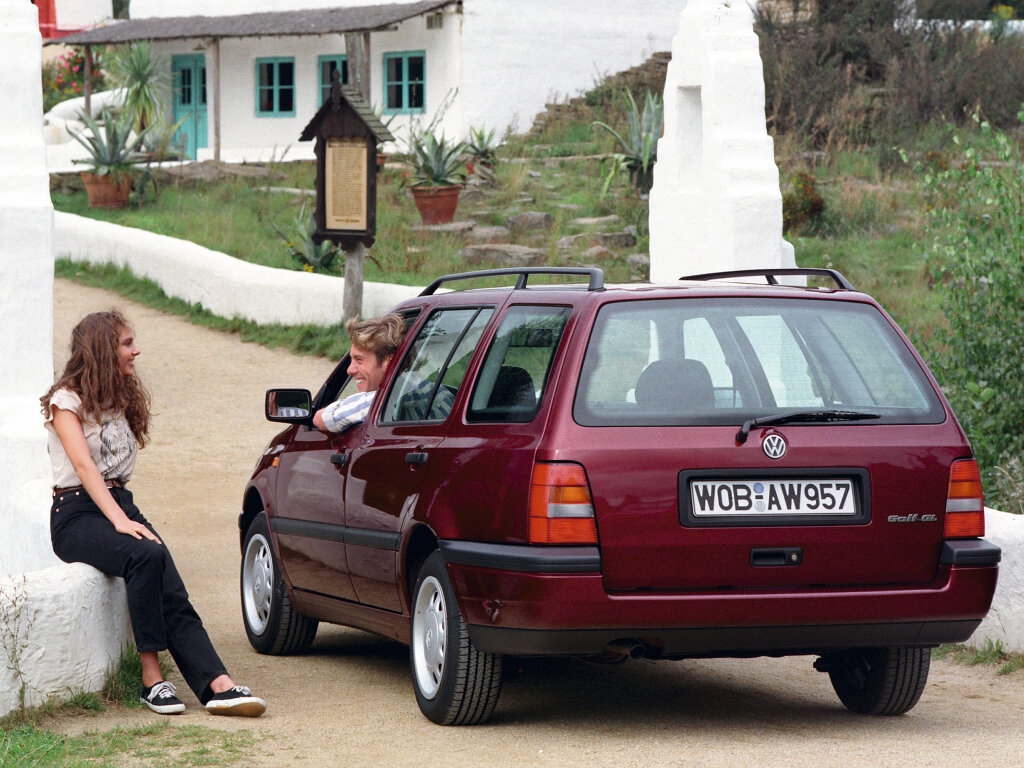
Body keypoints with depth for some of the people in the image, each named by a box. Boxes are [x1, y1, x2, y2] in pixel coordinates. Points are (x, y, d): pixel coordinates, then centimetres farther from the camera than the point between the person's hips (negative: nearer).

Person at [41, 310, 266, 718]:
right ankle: (152, 679, -31)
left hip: (120, 502, 6)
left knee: (171, 592, -19)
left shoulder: (121, 401, 21)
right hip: (76, 515, -6)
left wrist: (127, 515, 1)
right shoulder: (67, 401, -2)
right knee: (146, 555, -35)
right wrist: (119, 521, -27)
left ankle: (218, 685, -36)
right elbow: (84, 466, -15)